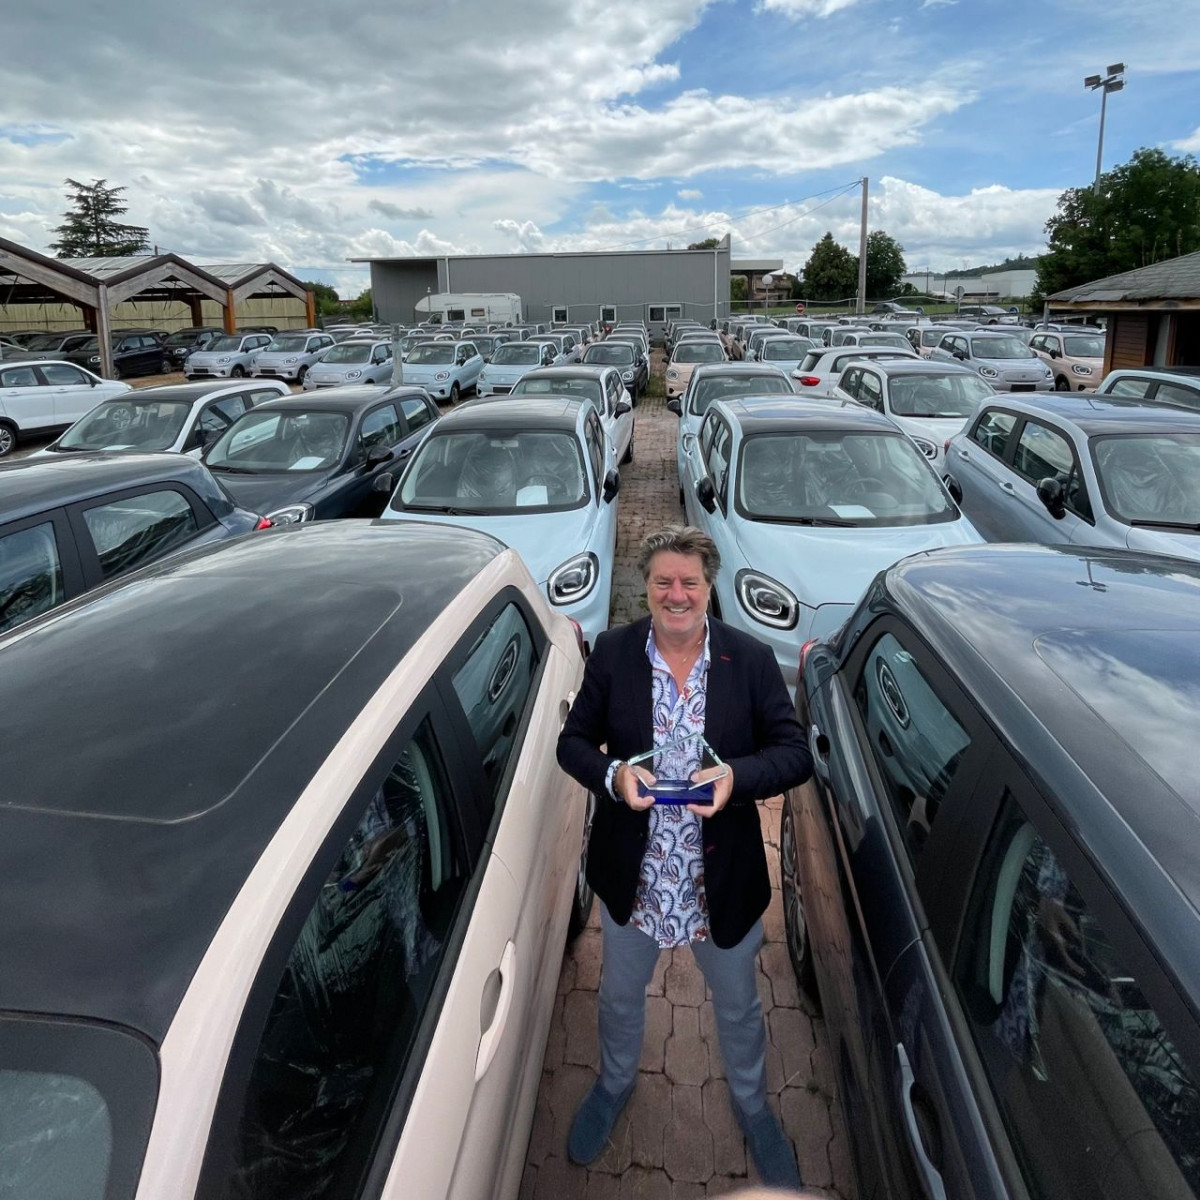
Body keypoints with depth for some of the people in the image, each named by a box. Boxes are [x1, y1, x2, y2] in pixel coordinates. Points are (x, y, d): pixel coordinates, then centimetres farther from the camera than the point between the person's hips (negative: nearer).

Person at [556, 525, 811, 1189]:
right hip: (631, 875, 1)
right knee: (620, 995, 27)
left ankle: (751, 1105, 56)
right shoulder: (612, 652, -11)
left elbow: (796, 753, -12)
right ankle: (614, 1084, 60)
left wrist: (736, 775, -31)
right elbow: (573, 741, -6)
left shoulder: (751, 659, -13)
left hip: (725, 880, 0)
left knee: (738, 1006, 25)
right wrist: (612, 774, -27)